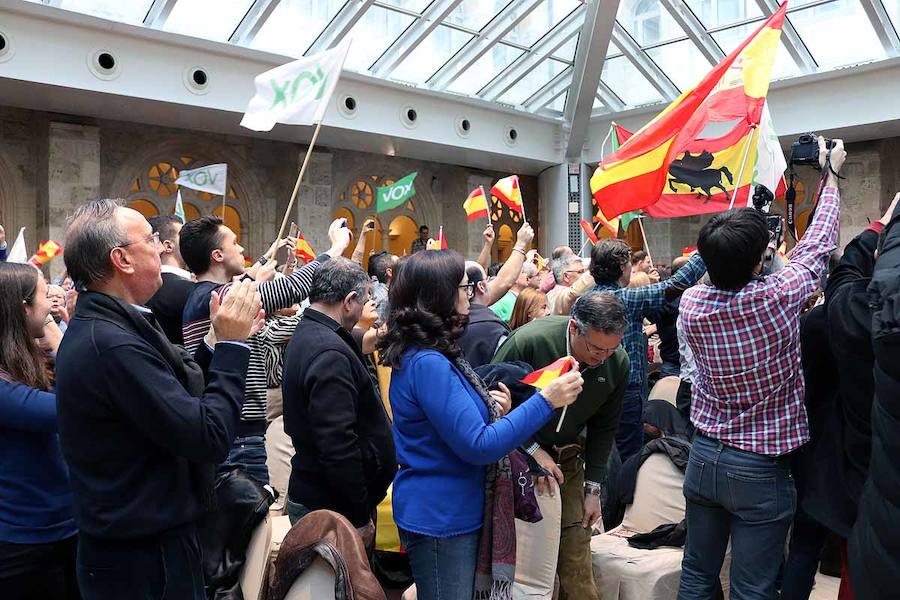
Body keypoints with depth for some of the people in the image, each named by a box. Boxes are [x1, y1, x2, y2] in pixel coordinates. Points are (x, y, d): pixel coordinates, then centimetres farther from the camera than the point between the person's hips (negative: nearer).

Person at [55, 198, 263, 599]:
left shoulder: (97, 326, 4)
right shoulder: (112, 344, -28)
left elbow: (174, 395, 7)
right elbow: (211, 438, -28)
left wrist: (216, 341, -3)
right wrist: (231, 343, -20)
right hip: (145, 556, -9)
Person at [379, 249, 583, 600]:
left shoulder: (426, 353, 6)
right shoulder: (427, 363, -25)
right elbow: (478, 446, -25)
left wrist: (487, 407, -2)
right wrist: (546, 400, -24)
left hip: (453, 512, 10)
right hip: (441, 519, -10)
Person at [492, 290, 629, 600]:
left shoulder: (618, 363, -10)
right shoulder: (529, 341, -27)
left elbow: (604, 427, 3)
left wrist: (593, 487, 2)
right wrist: (531, 449, -21)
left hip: (567, 458, 4)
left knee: (576, 549, 3)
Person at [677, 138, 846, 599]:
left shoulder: (691, 303, -10)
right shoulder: (777, 299, -19)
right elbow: (817, 245, 0)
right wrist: (831, 173, 15)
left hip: (703, 457, 4)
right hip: (760, 472, -4)